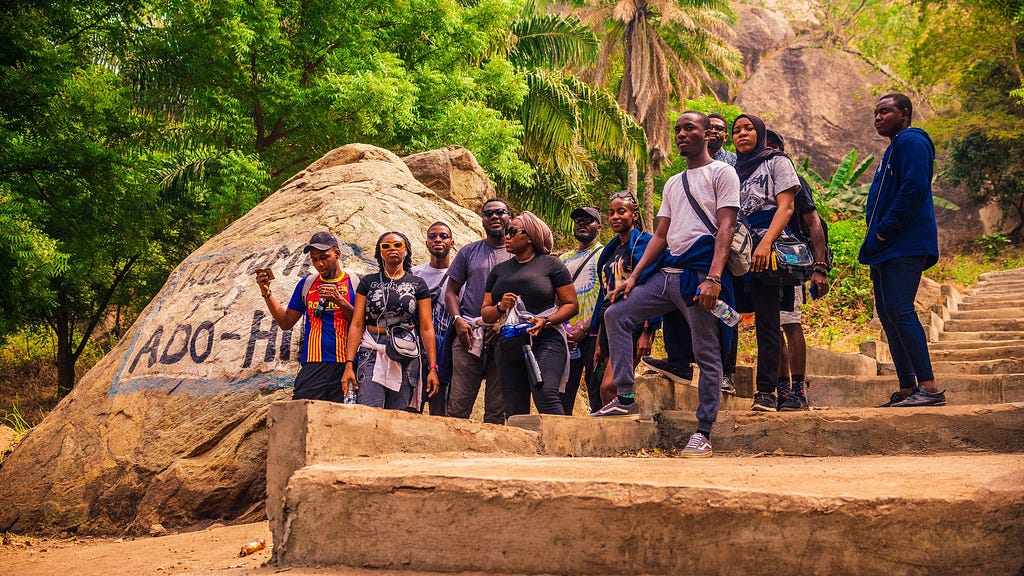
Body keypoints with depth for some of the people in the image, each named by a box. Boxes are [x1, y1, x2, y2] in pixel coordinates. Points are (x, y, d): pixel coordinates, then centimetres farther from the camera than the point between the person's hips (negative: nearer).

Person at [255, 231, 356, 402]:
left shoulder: (355, 283, 6)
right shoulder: (306, 284, 17)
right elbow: (286, 323, 19)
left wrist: (340, 301, -12)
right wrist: (266, 293, 8)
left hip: (345, 367, -2)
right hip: (312, 366, 2)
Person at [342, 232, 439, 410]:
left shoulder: (417, 284, 10)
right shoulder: (368, 282, 12)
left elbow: (426, 328, 6)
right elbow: (357, 325, 6)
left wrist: (432, 368, -3)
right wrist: (349, 364, -4)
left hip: (407, 356, 0)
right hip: (373, 354, 0)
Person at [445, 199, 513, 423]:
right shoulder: (469, 252, 15)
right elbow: (451, 290, 15)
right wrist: (457, 319, -4)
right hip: (469, 333, 1)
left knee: (497, 410, 2)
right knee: (458, 405, -5)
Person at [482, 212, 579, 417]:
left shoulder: (551, 264, 5)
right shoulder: (499, 270, 19)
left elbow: (571, 305, 1)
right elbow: (485, 313, 18)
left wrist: (545, 321, -15)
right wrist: (500, 307, -4)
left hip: (545, 341, -5)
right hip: (509, 345, 5)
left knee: (545, 394, -26)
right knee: (514, 411, 1)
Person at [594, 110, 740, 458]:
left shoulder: (721, 173, 1)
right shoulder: (672, 184, 23)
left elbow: (725, 228, -10)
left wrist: (714, 278, -22)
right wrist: (633, 277, 10)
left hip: (700, 272, -8)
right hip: (668, 271, 8)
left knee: (707, 355, -5)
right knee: (616, 315, 1)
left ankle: (703, 433, -1)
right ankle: (625, 398, 4)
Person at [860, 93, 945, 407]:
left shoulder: (911, 141, -6)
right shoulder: (893, 149, 26)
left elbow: (914, 188, -20)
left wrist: (884, 231, -19)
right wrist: (875, 239, 14)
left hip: (904, 247, -11)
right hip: (887, 249, 11)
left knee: (899, 311, -17)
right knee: (888, 312, 8)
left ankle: (929, 387, -17)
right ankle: (907, 390, 11)